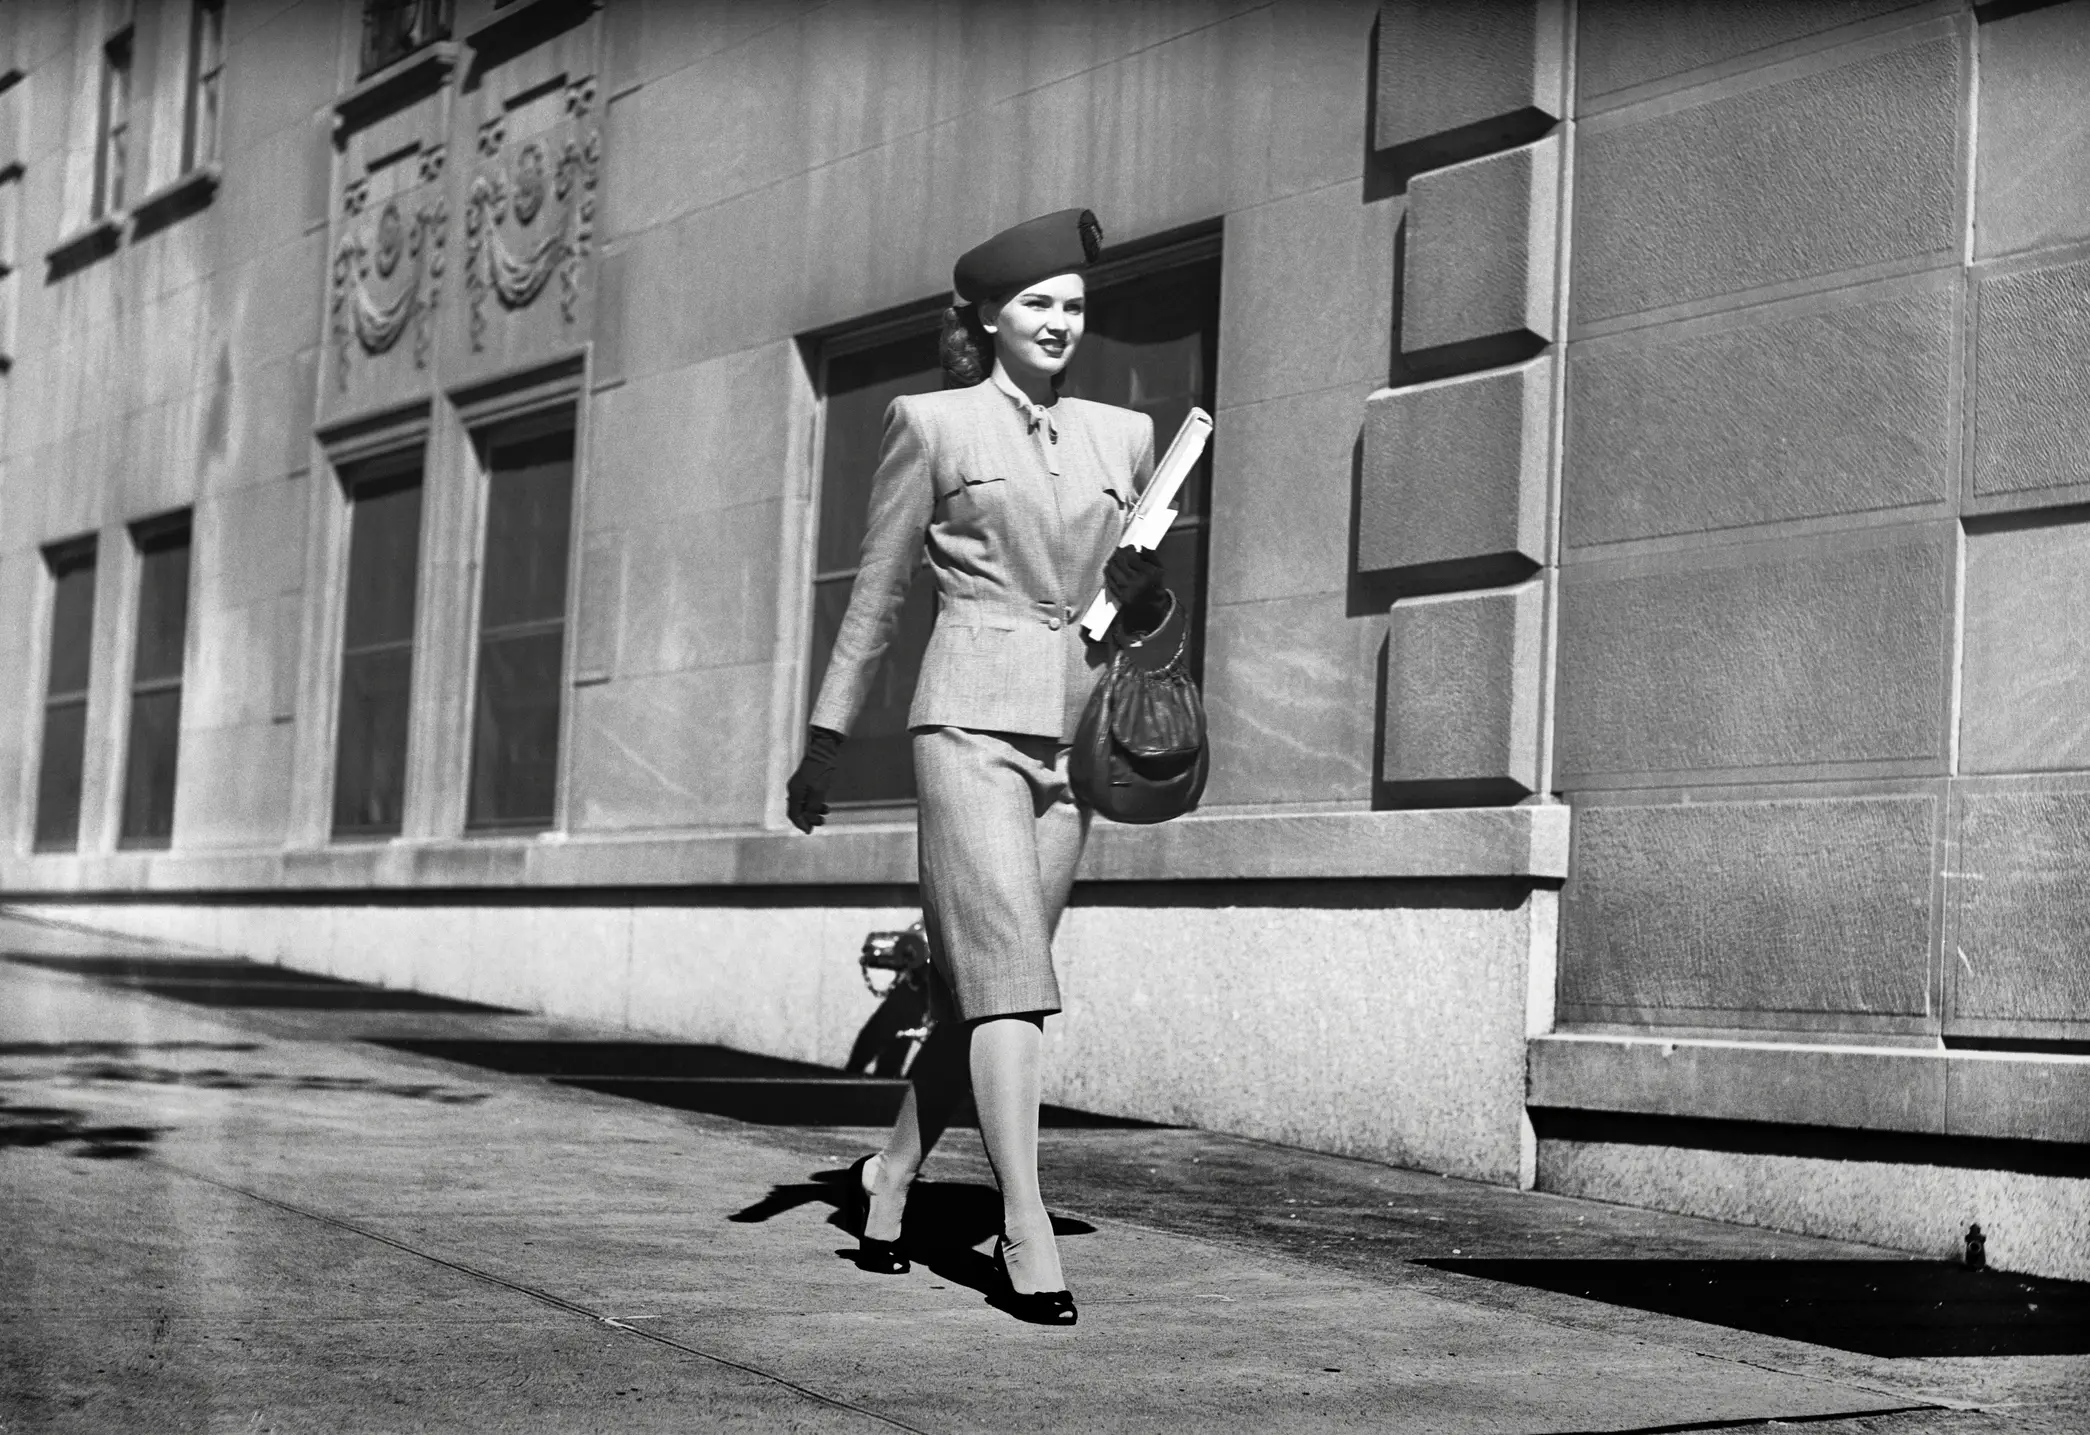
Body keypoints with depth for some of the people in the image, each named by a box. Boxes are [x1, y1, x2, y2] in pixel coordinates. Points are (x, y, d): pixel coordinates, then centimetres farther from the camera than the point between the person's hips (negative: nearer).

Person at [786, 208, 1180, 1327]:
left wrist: (1147, 597, -5)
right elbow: (876, 593, 7)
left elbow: (1148, 632, 19)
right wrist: (825, 739, 7)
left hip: (1072, 731, 4)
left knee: (981, 982, 7)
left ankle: (890, 1172, 26)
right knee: (1009, 972, -14)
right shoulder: (931, 424, 3)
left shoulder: (1122, 437, 14)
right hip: (970, 718, -4)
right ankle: (1026, 1229, -16)